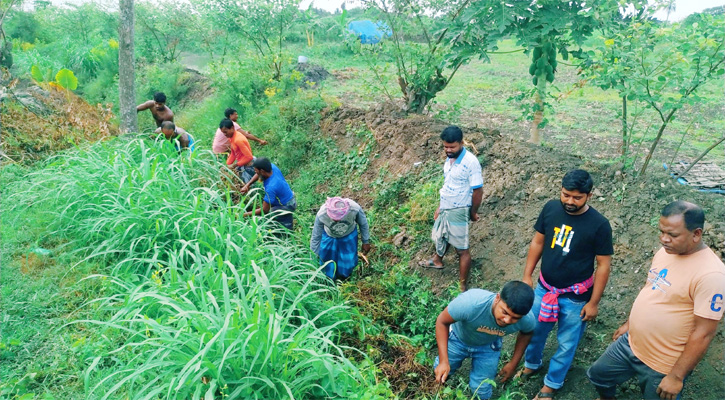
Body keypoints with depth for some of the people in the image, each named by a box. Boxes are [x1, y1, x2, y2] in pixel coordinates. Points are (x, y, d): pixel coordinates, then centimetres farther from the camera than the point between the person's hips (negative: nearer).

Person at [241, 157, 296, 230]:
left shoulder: (271, 187, -36)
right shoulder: (272, 167, -15)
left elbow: (265, 210, -28)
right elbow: (258, 174, 9)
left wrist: (246, 214, -21)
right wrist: (247, 185, -4)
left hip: (287, 206, -9)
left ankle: (288, 224, 1)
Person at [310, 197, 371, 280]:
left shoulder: (355, 209, -41)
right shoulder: (321, 215, -41)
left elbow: (363, 224, -16)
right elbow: (316, 237, -21)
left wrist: (366, 242, -3)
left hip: (349, 236, 0)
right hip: (329, 236, 0)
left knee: (349, 261, 13)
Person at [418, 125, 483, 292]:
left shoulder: (471, 162, -24)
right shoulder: (449, 158, 2)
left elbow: (478, 190, -18)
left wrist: (473, 212, -6)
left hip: (458, 211, -8)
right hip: (445, 208, 8)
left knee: (462, 249, 2)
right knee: (440, 237, 30)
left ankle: (463, 287, 13)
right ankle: (437, 261, 57)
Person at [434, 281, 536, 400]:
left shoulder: (527, 319, -33)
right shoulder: (470, 302, -46)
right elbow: (442, 322, -26)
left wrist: (513, 364, -1)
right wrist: (443, 361, -29)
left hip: (488, 347, 2)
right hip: (458, 338, -1)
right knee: (440, 372, 12)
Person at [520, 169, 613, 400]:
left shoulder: (599, 225, -20)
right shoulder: (551, 208, -10)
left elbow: (603, 265, -12)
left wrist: (593, 302, -10)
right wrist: (527, 276, 3)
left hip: (575, 298, -3)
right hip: (544, 288, 4)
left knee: (566, 344, 15)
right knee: (535, 331, 22)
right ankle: (531, 365, 50)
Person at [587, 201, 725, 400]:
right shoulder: (665, 252, -2)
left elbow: (704, 333, -24)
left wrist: (676, 376, -20)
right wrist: (628, 324, 19)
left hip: (663, 366, -7)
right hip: (630, 343, 7)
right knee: (598, 375, 22)